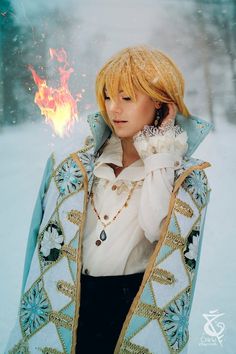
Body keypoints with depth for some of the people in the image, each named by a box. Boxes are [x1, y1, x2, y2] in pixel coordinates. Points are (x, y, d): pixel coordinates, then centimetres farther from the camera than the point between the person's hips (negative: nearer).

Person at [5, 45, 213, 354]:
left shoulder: (187, 175, -3)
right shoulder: (77, 165, 4)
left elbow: (158, 230, -20)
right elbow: (52, 239, 5)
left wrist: (157, 156, -15)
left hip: (134, 306, -2)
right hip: (71, 299, 2)